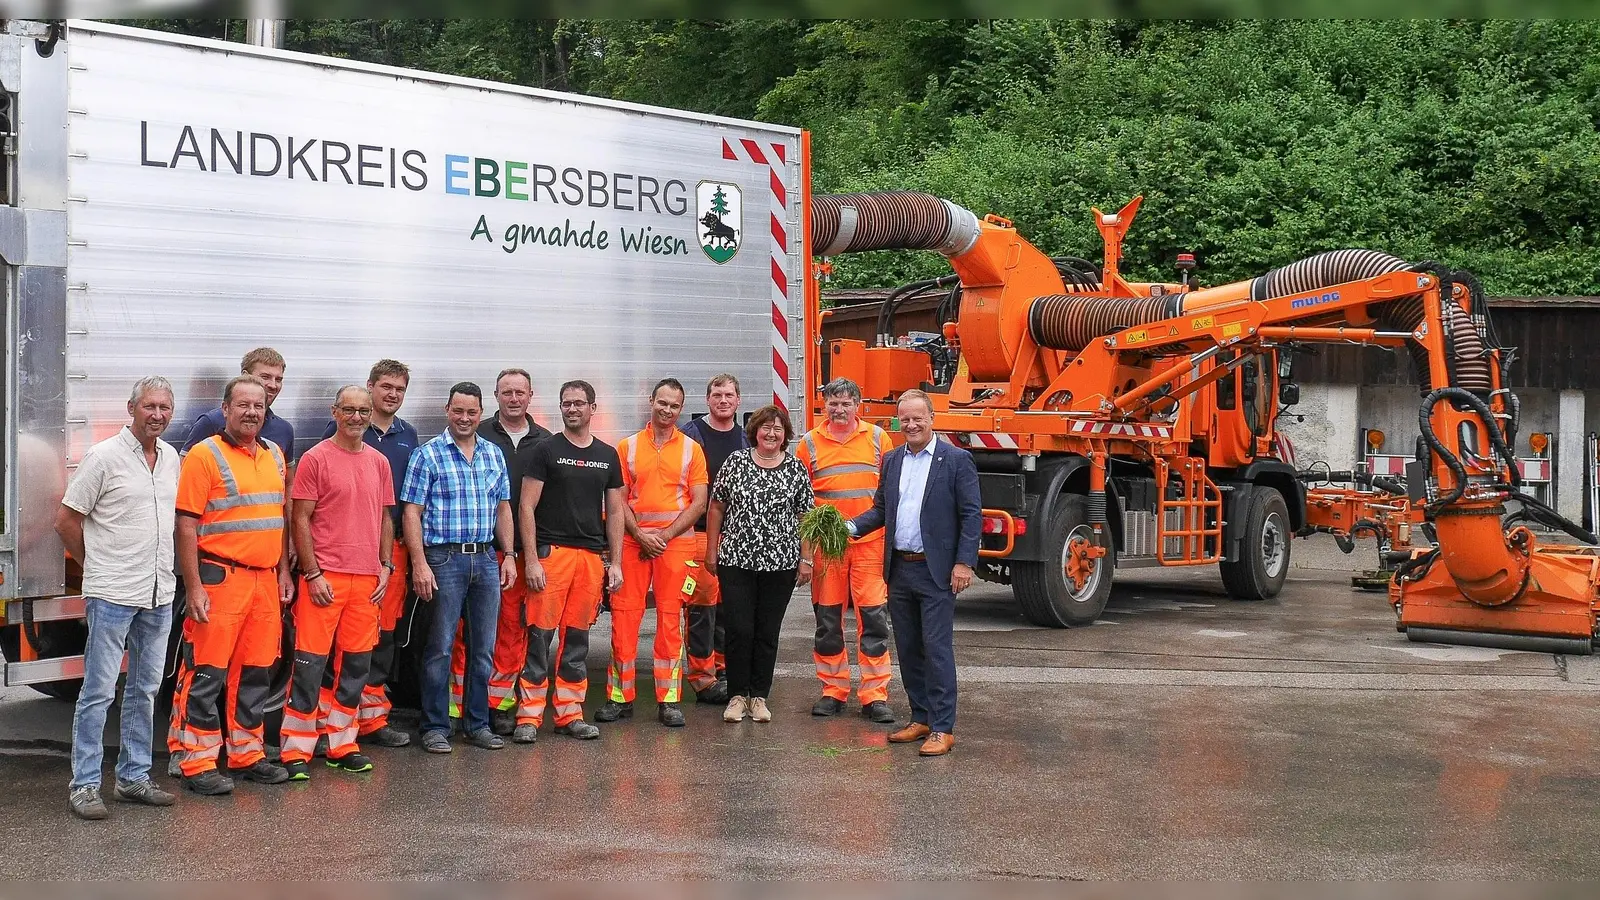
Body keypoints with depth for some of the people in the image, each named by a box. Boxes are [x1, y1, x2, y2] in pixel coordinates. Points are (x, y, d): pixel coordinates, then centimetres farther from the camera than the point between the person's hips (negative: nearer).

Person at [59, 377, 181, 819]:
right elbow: (66, 521, -5)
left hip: (159, 595, 7)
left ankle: (134, 777, 22)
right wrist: (98, 567, 4)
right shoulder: (104, 456, -9)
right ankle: (84, 784, 2)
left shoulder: (172, 459, 10)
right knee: (99, 691, -4)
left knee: (145, 690, 13)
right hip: (112, 595, -7)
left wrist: (164, 571, 13)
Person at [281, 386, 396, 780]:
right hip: (324, 576, -5)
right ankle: (296, 750, 2)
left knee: (356, 662, 9)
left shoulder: (378, 462, 11)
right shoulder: (316, 458, -5)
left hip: (367, 577, 5)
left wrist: (385, 566, 8)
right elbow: (301, 519, -6)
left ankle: (341, 743, 19)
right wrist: (312, 573, -11)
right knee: (310, 660, -4)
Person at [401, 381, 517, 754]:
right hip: (444, 558, -5)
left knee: (483, 647, 9)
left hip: (485, 559, 5)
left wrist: (509, 555, 9)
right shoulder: (429, 455, -4)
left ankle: (478, 723, 19)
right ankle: (435, 727, 8)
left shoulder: (494, 454, 11)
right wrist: (419, 564, -15)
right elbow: (412, 513, -8)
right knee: (440, 647, -1)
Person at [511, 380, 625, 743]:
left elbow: (615, 512, 16)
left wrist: (615, 562, 8)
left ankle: (570, 713, 15)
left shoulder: (608, 455, 13)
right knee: (540, 633, -6)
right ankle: (529, 715, -2)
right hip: (551, 552, -4)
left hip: (591, 556, 4)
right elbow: (527, 507, -3)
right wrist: (531, 560, -11)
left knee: (577, 637, 8)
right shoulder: (546, 450, 1)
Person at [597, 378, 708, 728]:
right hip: (632, 541, 1)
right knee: (623, 614, -2)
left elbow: (699, 502, 2)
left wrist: (665, 535, -8)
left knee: (670, 619, 0)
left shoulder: (691, 449, 7)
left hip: (676, 541, -1)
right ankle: (620, 696, 5)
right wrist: (641, 536, -9)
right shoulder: (628, 447, 8)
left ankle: (668, 699, 4)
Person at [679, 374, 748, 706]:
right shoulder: (691, 434, -2)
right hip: (700, 531, -5)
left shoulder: (746, 440, 13)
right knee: (701, 604, -6)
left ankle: (723, 669, 19)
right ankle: (702, 678, -3)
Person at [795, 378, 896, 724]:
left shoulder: (877, 438, 6)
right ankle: (833, 691, 17)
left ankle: (874, 696, 1)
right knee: (828, 620, 6)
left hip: (870, 543, -1)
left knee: (873, 617, -3)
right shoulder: (809, 444, 6)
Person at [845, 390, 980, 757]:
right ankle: (921, 719, 22)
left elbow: (972, 515, -7)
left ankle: (942, 728, -3)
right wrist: (853, 526, 0)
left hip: (936, 572, -6)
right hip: (899, 570, 6)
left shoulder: (956, 460, -5)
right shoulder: (892, 460, 13)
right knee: (908, 650, 11)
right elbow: (881, 509, 18)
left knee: (937, 650, -7)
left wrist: (964, 563, -14)